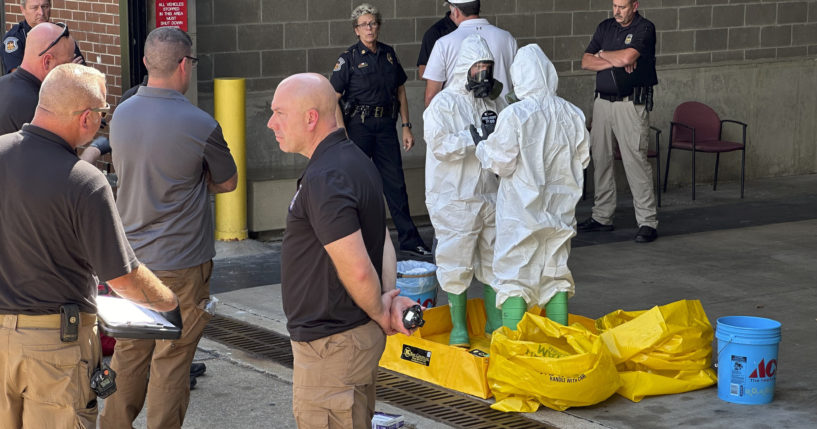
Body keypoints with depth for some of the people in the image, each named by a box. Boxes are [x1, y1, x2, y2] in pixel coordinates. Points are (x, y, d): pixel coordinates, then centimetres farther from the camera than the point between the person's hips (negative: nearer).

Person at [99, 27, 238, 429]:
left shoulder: (121, 114, 1)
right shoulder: (200, 124, -16)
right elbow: (227, 183, -1)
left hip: (130, 257, 6)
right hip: (181, 263, -6)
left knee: (129, 351, 17)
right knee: (171, 361, 4)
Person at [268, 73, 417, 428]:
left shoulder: (324, 179, -23)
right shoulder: (355, 159, 10)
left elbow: (357, 270, -26)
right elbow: (383, 241, 13)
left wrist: (380, 314, -10)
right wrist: (391, 297, 0)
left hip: (331, 343, -10)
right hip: (360, 332, 10)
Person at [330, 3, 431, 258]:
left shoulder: (389, 55, 9)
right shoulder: (349, 59, -5)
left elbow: (400, 92, 16)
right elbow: (333, 99, -8)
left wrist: (406, 127, 9)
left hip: (386, 125, 4)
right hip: (358, 125, -4)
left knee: (395, 184, 3)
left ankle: (409, 240, 7)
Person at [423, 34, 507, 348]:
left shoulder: (496, 103, 10)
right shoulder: (444, 103, -6)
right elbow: (440, 144, -18)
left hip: (490, 192, 5)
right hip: (455, 197, -5)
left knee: (494, 257, 12)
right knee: (456, 262, -1)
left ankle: (495, 320, 25)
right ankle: (458, 326, 11)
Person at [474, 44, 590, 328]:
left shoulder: (514, 116, -17)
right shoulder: (573, 115, -2)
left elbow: (501, 164, -12)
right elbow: (582, 159, 7)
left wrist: (481, 146, 6)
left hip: (520, 212, -5)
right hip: (560, 209, 5)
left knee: (514, 278, 1)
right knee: (556, 275, 15)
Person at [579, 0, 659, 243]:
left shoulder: (645, 29, -6)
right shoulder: (605, 27, 12)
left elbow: (627, 57, -21)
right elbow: (586, 62, 4)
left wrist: (602, 54, -2)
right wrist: (615, 61, -11)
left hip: (631, 103, -6)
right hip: (603, 102, 6)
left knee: (635, 159, -10)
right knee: (600, 158, 9)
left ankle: (647, 221, -8)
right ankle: (602, 217, 19)